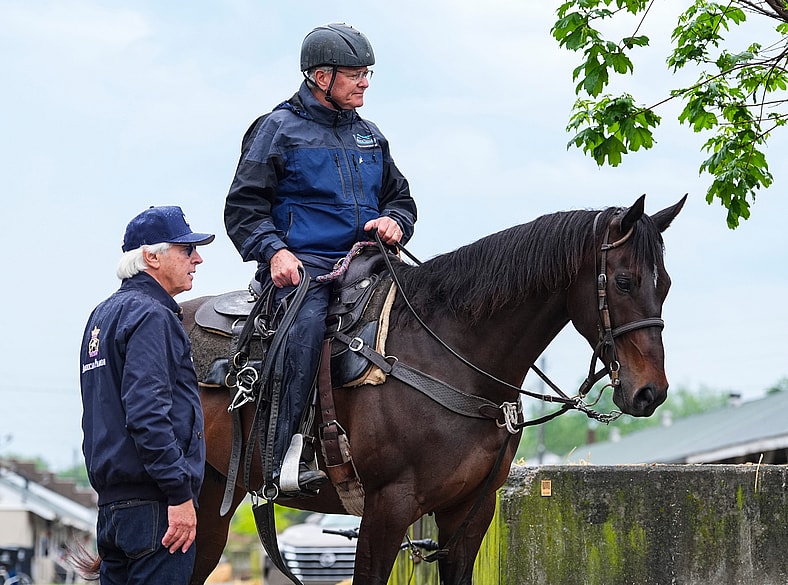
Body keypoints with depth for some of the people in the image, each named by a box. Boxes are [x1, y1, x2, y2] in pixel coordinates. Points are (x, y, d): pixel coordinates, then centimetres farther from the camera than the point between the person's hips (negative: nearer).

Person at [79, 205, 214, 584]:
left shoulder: (104, 314, 20)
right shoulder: (150, 315, -10)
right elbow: (146, 413, -21)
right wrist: (180, 494, -21)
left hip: (111, 502, 10)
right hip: (152, 502, -10)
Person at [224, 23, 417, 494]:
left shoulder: (370, 136, 22)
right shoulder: (278, 129, 5)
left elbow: (401, 197, 30)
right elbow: (244, 207, 2)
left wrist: (395, 222, 5)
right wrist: (274, 251, -16)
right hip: (300, 264, -6)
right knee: (307, 324, -35)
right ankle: (288, 456, -38)